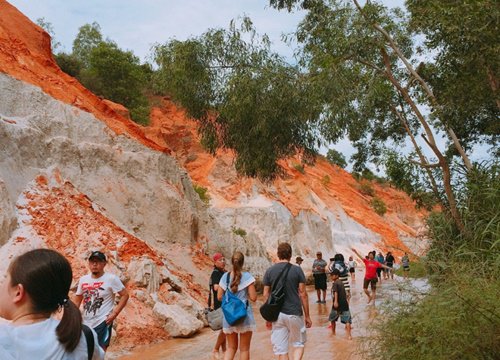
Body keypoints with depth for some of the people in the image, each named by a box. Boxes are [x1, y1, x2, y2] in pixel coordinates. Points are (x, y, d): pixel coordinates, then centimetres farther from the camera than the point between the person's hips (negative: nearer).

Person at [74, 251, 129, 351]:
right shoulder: (83, 279, 5)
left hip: (102, 323, -5)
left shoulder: (111, 278, -10)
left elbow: (125, 295, -9)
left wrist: (114, 314, -14)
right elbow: (77, 301, 13)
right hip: (85, 324, 6)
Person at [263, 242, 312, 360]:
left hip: (277, 314, 2)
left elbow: (265, 295, 2)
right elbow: (303, 294, -4)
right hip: (294, 313, -1)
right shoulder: (297, 270, -4)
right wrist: (307, 316, 5)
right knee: (299, 343, 17)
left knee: (281, 350, 9)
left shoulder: (269, 271, 1)